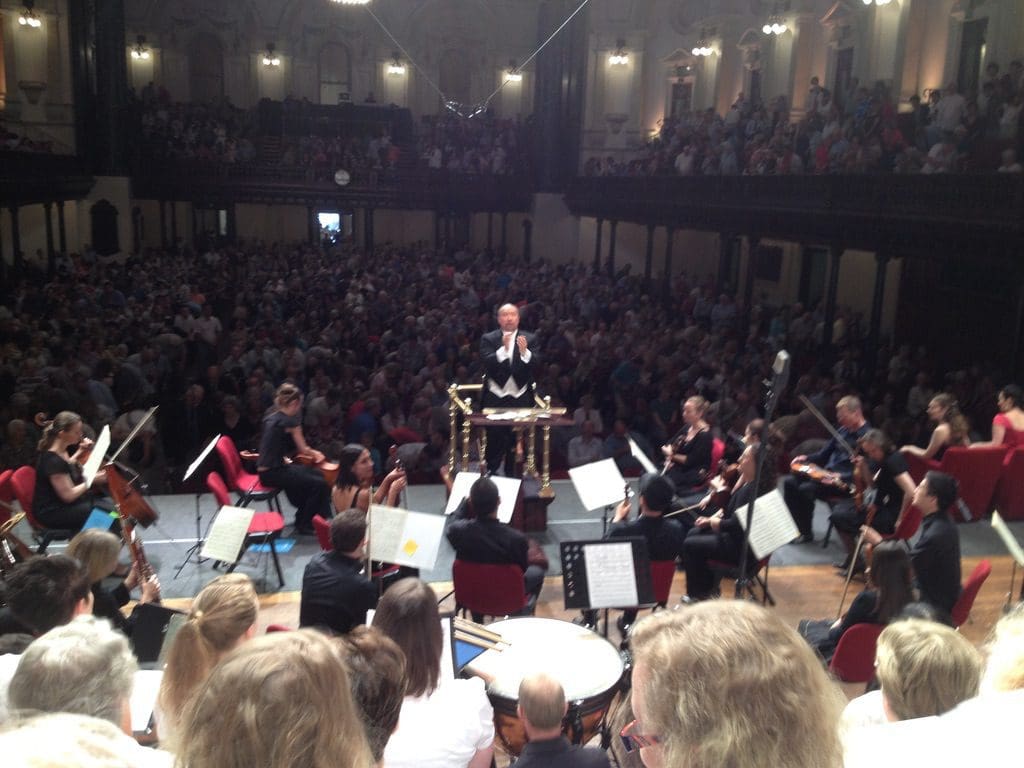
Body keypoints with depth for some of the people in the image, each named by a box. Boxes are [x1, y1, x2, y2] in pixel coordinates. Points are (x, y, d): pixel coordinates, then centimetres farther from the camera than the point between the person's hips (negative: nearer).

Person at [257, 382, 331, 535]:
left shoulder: (271, 417, 10)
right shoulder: (290, 421, -15)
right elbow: (303, 450, -6)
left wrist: (311, 452, 19)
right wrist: (314, 453, 17)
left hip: (266, 469, 9)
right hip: (273, 473, -9)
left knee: (317, 474, 17)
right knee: (319, 484, -11)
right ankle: (303, 525, 4)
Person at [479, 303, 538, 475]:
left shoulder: (530, 339, 6)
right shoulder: (488, 339, 4)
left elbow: (537, 365, -5)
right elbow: (487, 363, -10)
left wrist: (525, 352, -23)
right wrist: (503, 348, -24)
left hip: (521, 398, 1)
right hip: (495, 397, -1)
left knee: (517, 440, 2)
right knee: (494, 438, 1)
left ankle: (513, 474, 14)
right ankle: (490, 473, 17)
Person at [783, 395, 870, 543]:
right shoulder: (843, 430, 14)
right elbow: (824, 453, 24)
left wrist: (840, 477, -31)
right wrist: (806, 458, 8)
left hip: (843, 482, -9)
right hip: (826, 474, 9)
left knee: (806, 489, -27)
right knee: (790, 482, -6)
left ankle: (806, 532, -9)